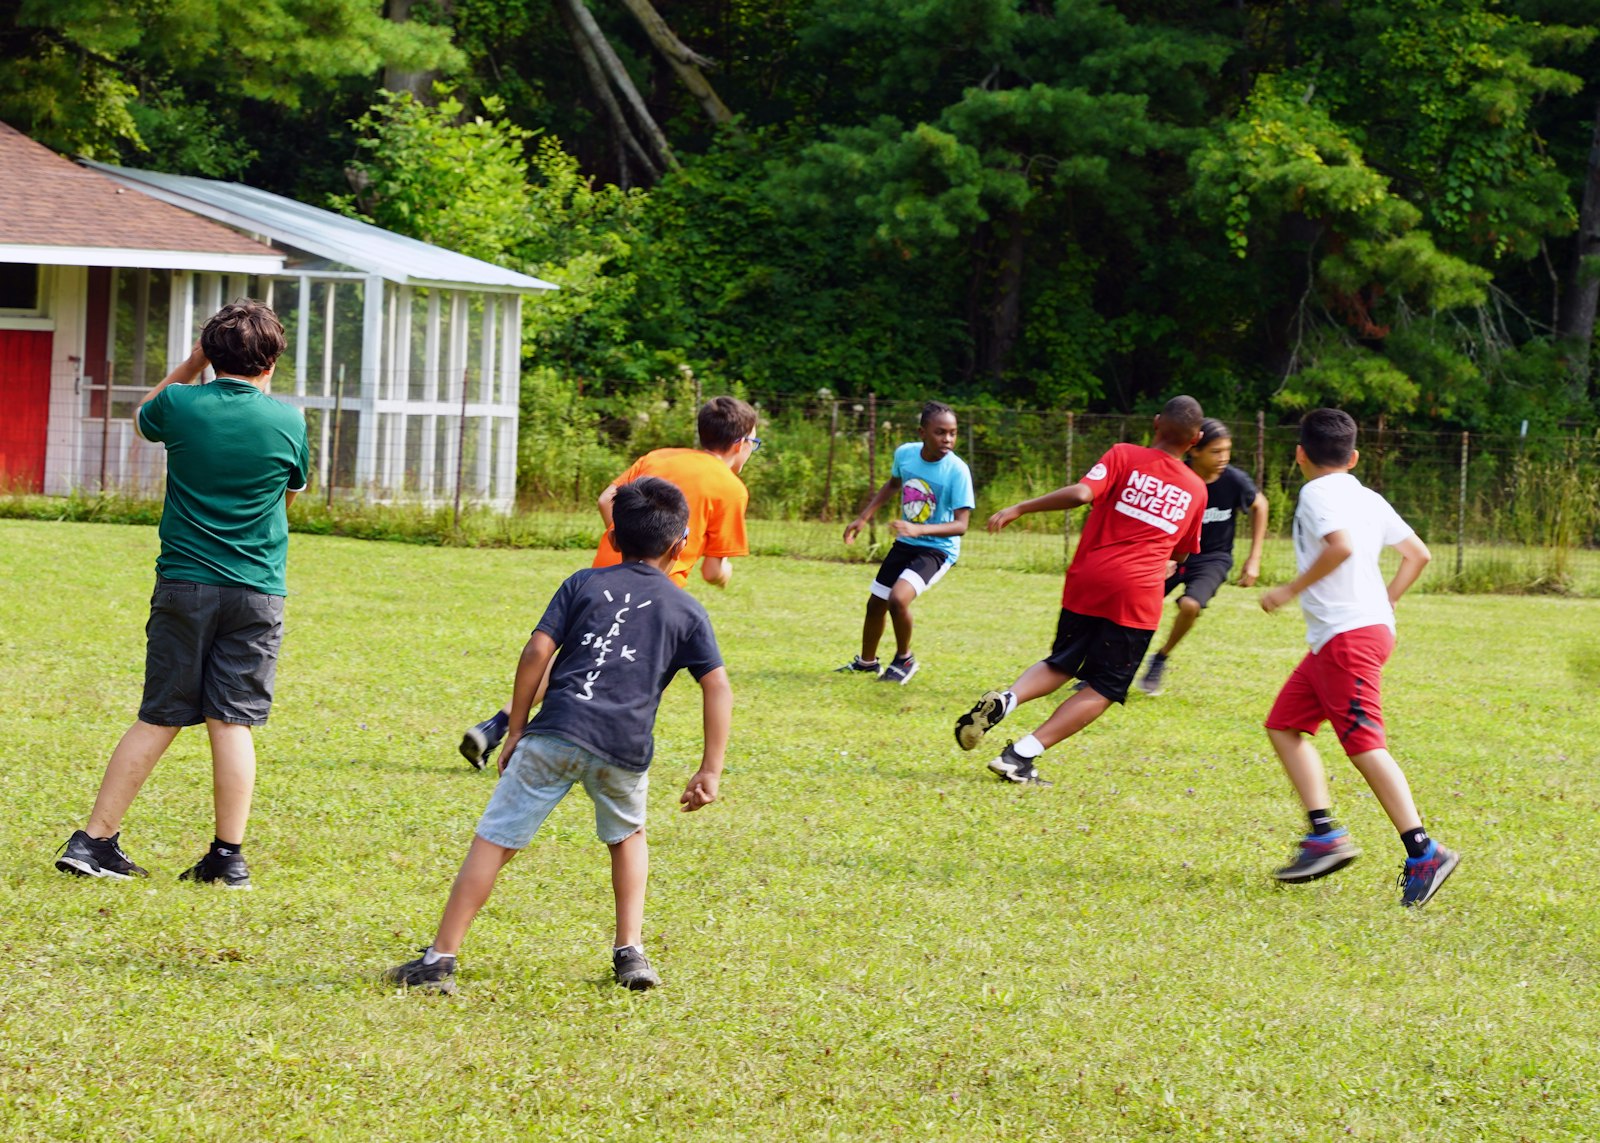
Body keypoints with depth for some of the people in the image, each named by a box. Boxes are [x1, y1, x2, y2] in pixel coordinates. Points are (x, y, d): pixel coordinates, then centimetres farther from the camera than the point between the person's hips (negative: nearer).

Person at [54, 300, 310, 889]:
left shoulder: (182, 405, -4)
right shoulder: (287, 421, -5)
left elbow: (142, 418, 21)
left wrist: (189, 366, 20)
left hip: (184, 583, 1)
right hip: (257, 592, -1)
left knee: (157, 720, 7)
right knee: (232, 722, 2)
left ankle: (94, 840, 6)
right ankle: (229, 856, 2)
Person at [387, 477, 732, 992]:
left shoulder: (583, 583, 15)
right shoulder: (687, 610, 16)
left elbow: (537, 652, 5)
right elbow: (718, 688, 8)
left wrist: (516, 730, 10)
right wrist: (709, 771, 9)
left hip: (556, 734, -1)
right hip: (625, 747, 1)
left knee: (494, 841, 1)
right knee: (627, 836, 30)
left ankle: (441, 959, -5)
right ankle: (630, 953, 23)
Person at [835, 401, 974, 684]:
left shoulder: (957, 471, -24)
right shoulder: (904, 453, -10)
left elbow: (961, 525, -27)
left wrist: (918, 530, -40)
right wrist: (863, 517, 10)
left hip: (938, 549, -6)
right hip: (904, 544, 6)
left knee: (898, 598, -26)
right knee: (875, 604, 17)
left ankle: (904, 659, 0)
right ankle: (866, 662, 43)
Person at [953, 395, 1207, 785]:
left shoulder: (1123, 456, 4)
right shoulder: (1195, 490, 11)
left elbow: (1082, 492, -13)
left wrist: (1018, 509, -7)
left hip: (1089, 579, 1)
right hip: (1139, 593, -1)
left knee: (1061, 664, 21)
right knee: (1102, 688, 5)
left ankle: (1005, 699, -9)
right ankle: (1023, 754, -9)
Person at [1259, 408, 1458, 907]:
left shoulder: (1317, 493, -9)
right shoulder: (1369, 499, 16)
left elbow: (1340, 546, -26)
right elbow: (1418, 554, 18)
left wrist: (1291, 589, -16)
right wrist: (1385, 603, 23)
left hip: (1348, 637, -10)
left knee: (1364, 745, -13)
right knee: (1284, 725, 14)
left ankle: (1424, 855, -18)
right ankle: (1325, 835, 8)